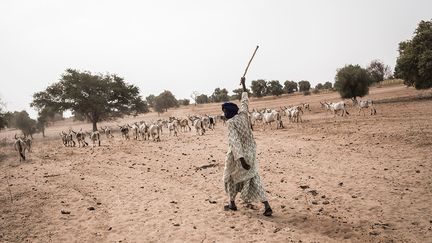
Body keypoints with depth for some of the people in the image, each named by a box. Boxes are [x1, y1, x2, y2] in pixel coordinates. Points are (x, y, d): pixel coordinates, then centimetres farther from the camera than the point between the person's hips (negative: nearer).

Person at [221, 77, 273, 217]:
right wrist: (243, 85, 32)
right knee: (254, 178, 7)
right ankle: (267, 206, -3)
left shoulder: (230, 122, -17)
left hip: (238, 154, -5)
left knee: (231, 177, 19)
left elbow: (234, 141, -25)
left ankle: (232, 204, 27)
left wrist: (241, 159, -31)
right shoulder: (243, 114, 0)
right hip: (250, 153, 5)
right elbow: (245, 101, 18)